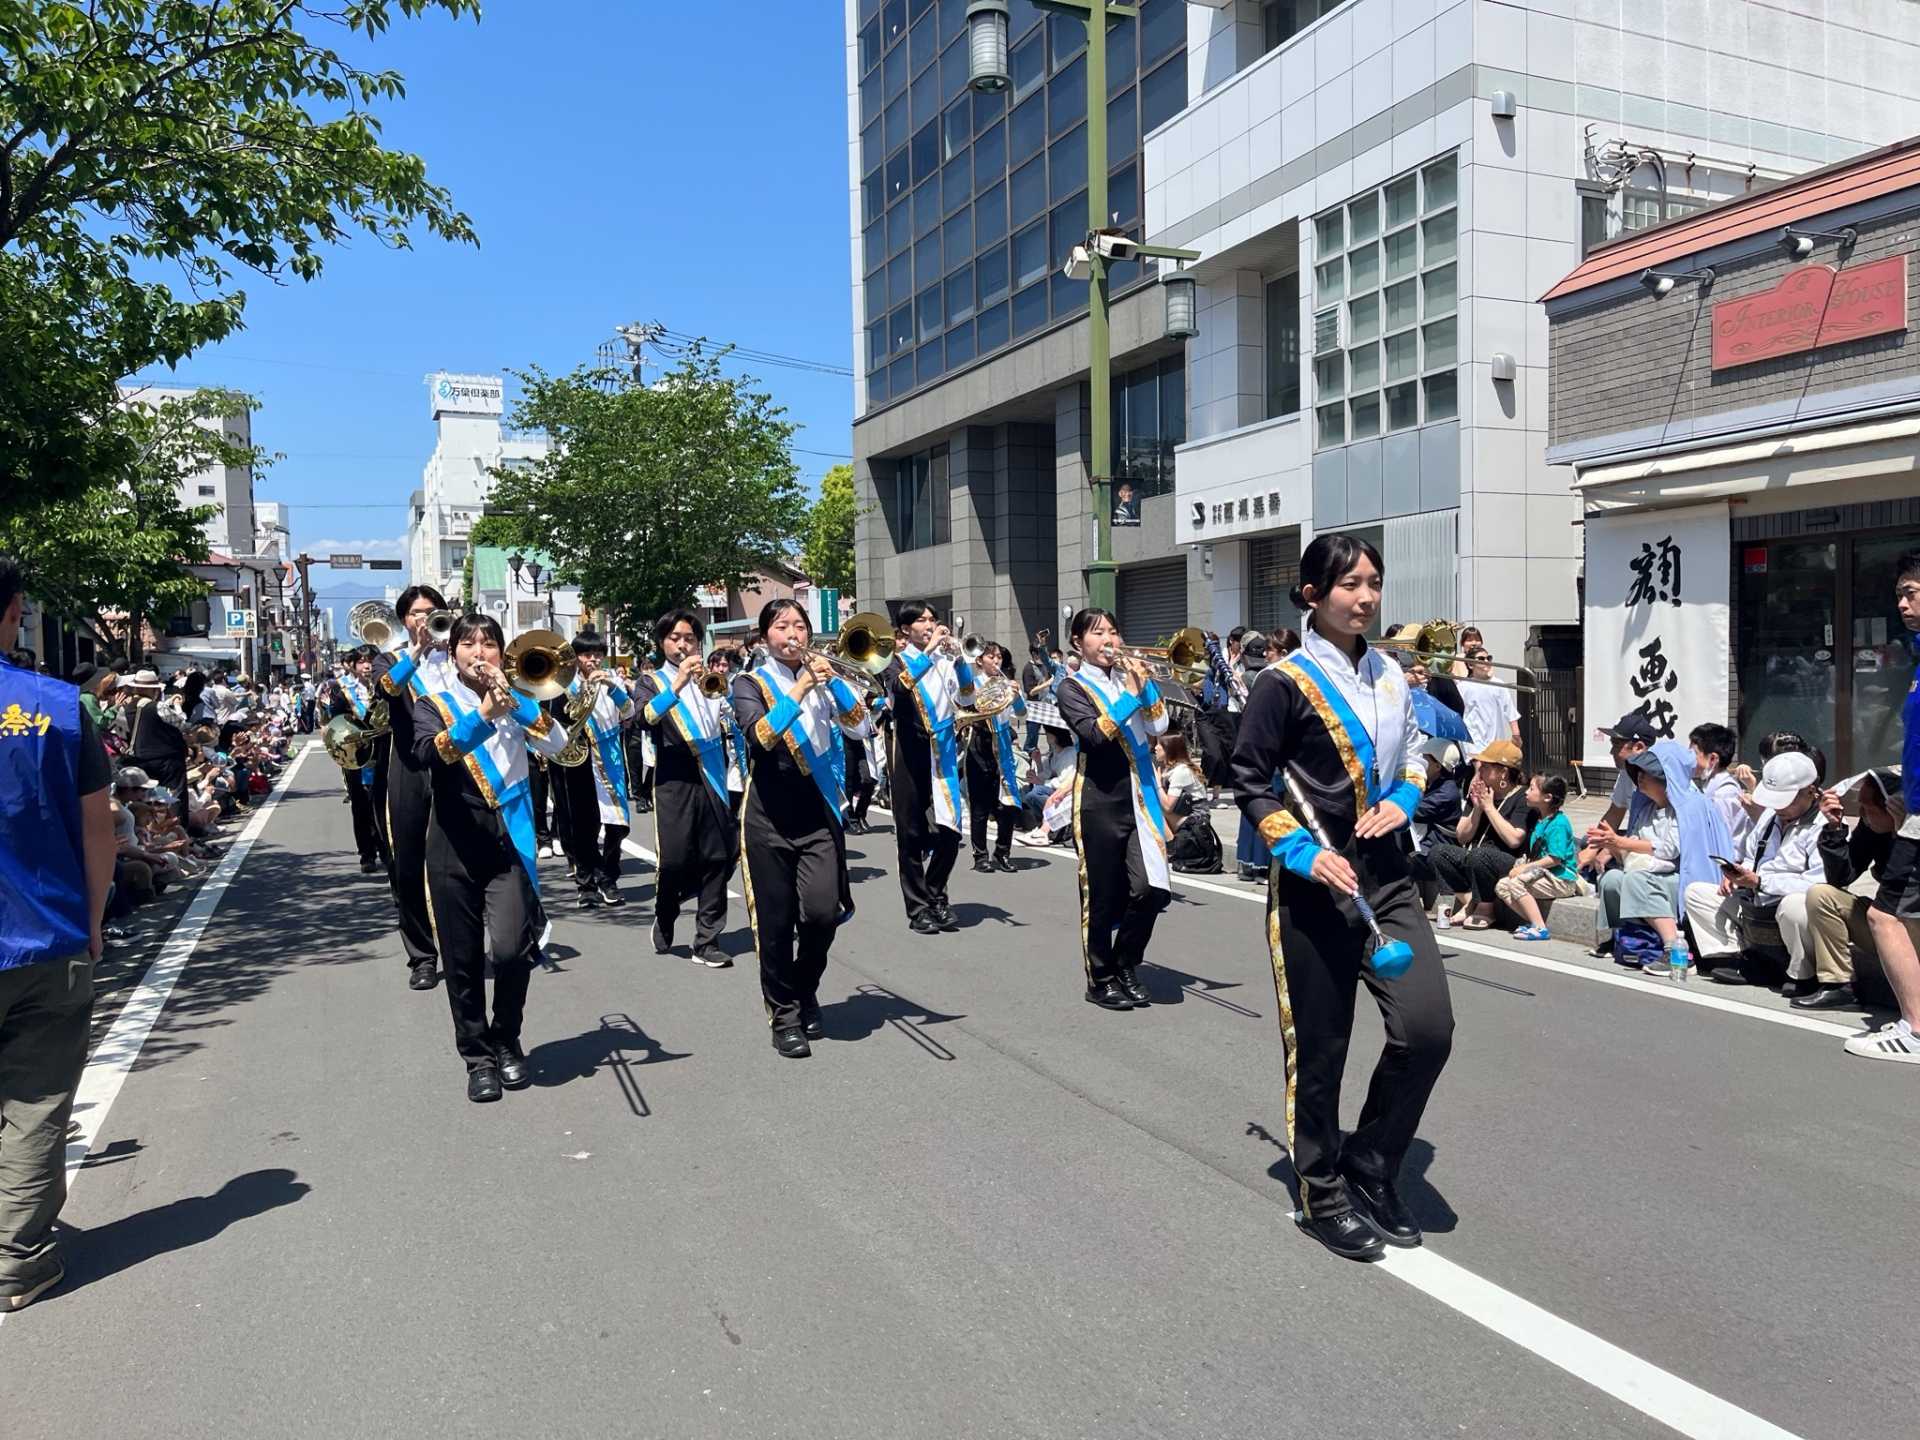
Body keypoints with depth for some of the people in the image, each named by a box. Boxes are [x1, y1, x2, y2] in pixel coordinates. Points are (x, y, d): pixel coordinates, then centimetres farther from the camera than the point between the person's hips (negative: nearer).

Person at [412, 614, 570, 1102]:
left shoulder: (516, 699, 12)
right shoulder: (433, 705, 6)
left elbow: (557, 742, -5)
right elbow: (426, 752, -16)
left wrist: (512, 698, -15)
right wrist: (482, 715, -29)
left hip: (510, 841, 0)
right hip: (455, 846, 0)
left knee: (512, 948, -13)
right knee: (463, 960, 4)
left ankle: (507, 1040, 11)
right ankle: (478, 1057, 18)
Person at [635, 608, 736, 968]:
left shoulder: (709, 677, 18)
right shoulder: (652, 681, 9)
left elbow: (728, 722, 7)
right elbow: (646, 716, -13)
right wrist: (678, 683, -24)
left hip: (713, 776, 3)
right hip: (675, 781, -3)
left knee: (717, 859, -2)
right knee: (674, 860, -5)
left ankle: (707, 942, 4)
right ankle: (664, 925, 22)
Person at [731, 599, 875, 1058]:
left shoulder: (822, 679, 10)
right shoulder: (750, 684, 1)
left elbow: (860, 728, -4)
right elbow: (760, 734, -19)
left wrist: (832, 679, -13)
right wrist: (800, 689, -20)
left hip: (819, 812, 2)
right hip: (770, 816, -2)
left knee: (823, 910, -9)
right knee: (776, 920, 1)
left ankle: (805, 991, 18)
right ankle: (784, 1015, 16)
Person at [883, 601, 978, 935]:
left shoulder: (944, 660, 9)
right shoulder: (900, 662, 1)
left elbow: (965, 698, -3)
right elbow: (900, 685, -22)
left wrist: (958, 657, -15)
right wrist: (929, 649, -25)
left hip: (943, 754, 3)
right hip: (910, 755, -3)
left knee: (949, 832, 1)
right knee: (912, 835, 1)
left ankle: (936, 897, 21)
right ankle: (919, 908, 10)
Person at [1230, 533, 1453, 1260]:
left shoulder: (1390, 674, 9)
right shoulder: (1285, 683, -10)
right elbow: (1250, 784, -8)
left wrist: (1401, 802, 1)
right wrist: (1305, 853, -18)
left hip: (1387, 874, 6)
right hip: (1315, 884, -6)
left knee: (1427, 1026, -3)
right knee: (1319, 1047, 4)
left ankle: (1371, 1166, 20)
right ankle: (1322, 1195, 24)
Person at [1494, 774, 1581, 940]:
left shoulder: (1558, 823, -16)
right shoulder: (1540, 820, 14)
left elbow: (1554, 859, -23)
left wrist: (1525, 868, -19)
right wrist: (1522, 867, -1)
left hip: (1561, 879, -10)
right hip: (1543, 873, 10)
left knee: (1516, 883, -27)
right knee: (1501, 886, -1)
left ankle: (1540, 928, -21)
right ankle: (1533, 922, -4)